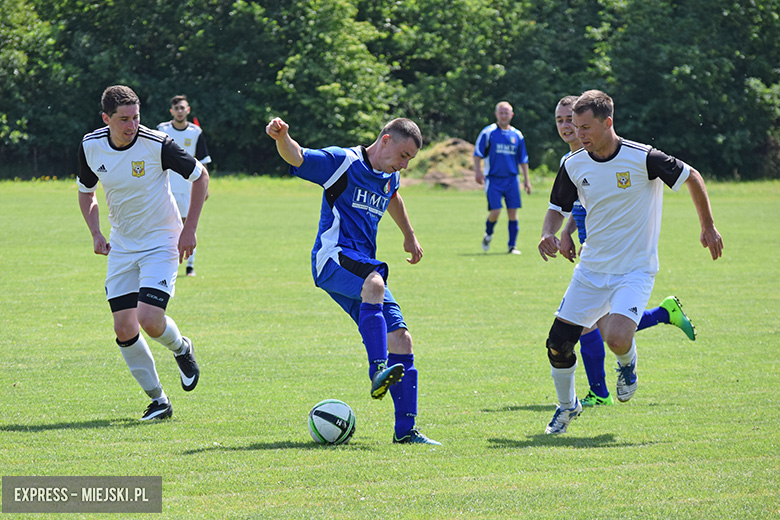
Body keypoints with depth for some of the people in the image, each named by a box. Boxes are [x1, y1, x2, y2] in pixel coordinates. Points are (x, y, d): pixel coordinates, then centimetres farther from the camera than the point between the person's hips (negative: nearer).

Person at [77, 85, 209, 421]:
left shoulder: (157, 144, -20)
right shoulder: (91, 147, -7)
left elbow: (200, 176, -5)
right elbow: (85, 192, 12)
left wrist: (189, 229, -8)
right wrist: (96, 233, -3)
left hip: (161, 242, -4)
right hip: (122, 247, 4)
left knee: (150, 321, -19)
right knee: (124, 328, -3)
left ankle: (181, 349, 17)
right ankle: (158, 401, 12)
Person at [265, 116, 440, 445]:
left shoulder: (389, 177, 18)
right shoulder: (344, 162, -5)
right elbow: (297, 157, -17)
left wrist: (409, 236, 51)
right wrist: (282, 137, -38)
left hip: (365, 267, 8)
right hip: (333, 256, -8)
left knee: (400, 340, -1)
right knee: (373, 281, -40)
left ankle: (405, 430, 4)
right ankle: (378, 371, -49)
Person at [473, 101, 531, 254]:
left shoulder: (517, 135, 10)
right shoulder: (488, 132, 0)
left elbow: (523, 160, 17)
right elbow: (477, 154, 1)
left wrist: (526, 179, 13)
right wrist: (478, 171, -13)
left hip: (512, 179, 3)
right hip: (493, 178, -3)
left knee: (513, 212, -2)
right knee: (495, 211, -11)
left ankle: (512, 245, 6)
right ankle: (488, 234, 19)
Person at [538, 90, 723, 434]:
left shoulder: (642, 158, -16)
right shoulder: (574, 166, -3)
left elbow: (692, 178, -1)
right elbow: (558, 209, 12)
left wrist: (708, 228, 6)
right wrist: (548, 235, -11)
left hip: (635, 270, -4)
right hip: (591, 270, 4)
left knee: (617, 339, -25)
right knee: (558, 344, -2)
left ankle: (627, 364, 13)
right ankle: (567, 405, 25)